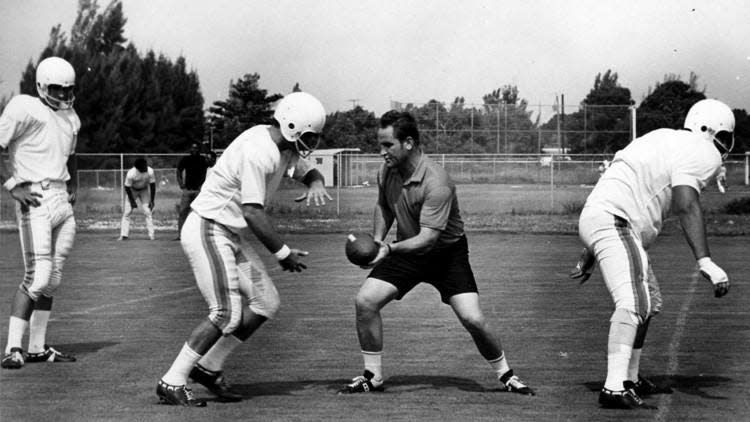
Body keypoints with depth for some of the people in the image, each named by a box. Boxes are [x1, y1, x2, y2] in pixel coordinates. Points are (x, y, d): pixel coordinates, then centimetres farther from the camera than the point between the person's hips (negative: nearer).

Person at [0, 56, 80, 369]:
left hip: (62, 202, 8)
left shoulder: (71, 119, 18)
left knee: (52, 280, 9)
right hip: (36, 200, -8)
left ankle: (37, 348, 17)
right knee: (37, 278, -13)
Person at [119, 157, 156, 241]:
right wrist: (132, 202, -16)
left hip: (144, 190, 1)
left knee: (148, 212, -8)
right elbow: (127, 188, -20)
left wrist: (152, 200, -14)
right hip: (132, 190, -1)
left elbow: (152, 185, -15)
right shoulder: (131, 174, -34)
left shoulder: (150, 171, -28)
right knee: (127, 212, -7)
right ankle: (124, 235, -2)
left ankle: (151, 235, -5)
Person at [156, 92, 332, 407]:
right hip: (208, 230, -10)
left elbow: (308, 171, 25)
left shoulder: (284, 148, 7)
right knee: (227, 313, -15)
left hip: (233, 234, 10)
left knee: (266, 303, 7)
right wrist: (283, 253, -16)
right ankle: (172, 383, -7)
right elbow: (254, 214, -25)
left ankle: (209, 367, 15)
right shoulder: (258, 152, -24)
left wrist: (315, 183, 0)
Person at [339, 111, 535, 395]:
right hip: (406, 249, 5)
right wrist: (377, 240, -1)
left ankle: (504, 374, 10)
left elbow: (428, 237, -33)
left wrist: (390, 249, -39)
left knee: (473, 319, -16)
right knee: (365, 302, -13)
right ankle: (372, 376, 4)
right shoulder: (386, 172, -8)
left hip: (446, 252, -5)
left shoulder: (436, 183, -30)